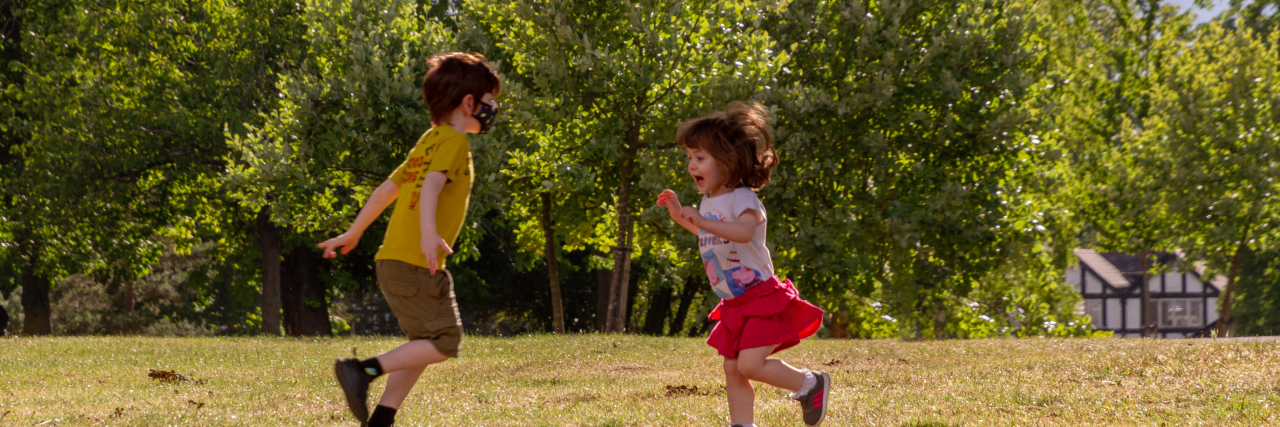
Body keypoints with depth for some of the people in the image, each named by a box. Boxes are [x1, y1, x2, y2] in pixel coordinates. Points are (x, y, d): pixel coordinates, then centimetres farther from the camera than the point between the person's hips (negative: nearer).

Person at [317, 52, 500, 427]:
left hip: (393, 261, 10)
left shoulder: (428, 143, 22)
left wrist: (353, 234, 33)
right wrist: (429, 232, -41)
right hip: (416, 264, -10)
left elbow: (387, 189, 26)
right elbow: (431, 185, -26)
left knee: (425, 345, 14)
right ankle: (363, 370, -18)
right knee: (444, 343, -9)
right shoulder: (454, 142, -7)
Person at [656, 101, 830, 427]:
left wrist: (703, 222, -50)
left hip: (762, 297, -9)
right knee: (732, 370, 7)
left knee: (750, 364, -16)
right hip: (734, 304, 9)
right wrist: (679, 215, 24)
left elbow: (743, 231, -40)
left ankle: (811, 385, 4)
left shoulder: (742, 199, -17)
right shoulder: (709, 202, 10)